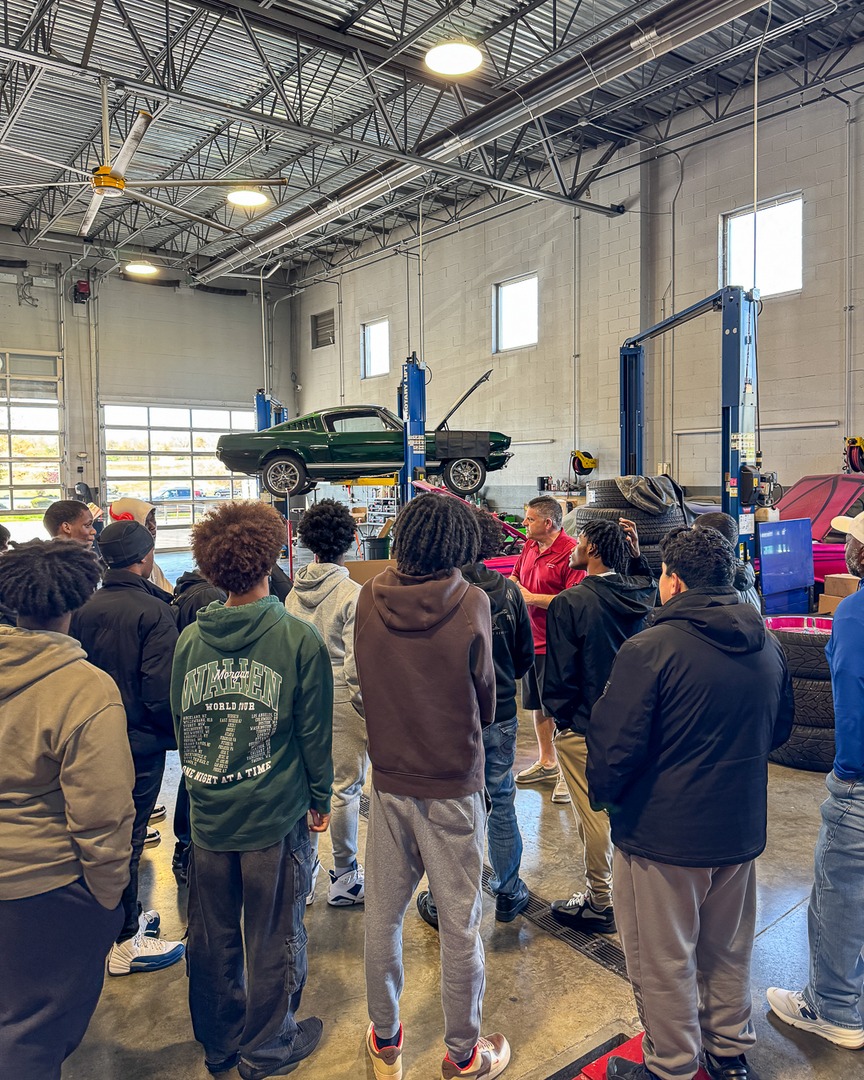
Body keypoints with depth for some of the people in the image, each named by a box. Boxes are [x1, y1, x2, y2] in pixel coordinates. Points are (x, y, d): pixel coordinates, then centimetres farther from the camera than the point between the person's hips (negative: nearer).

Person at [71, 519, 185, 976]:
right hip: (140, 741, -6)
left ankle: (123, 917, 37)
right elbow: (162, 690, -22)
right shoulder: (153, 610, -19)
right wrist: (176, 733, -6)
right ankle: (125, 942, 17)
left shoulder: (86, 609, -1)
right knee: (127, 836, 4)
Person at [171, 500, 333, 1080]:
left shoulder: (190, 639, -5)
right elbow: (314, 732, -9)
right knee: (273, 941, 14)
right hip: (277, 816, -3)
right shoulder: (299, 639, -15)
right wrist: (320, 799, 5)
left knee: (212, 937, 20)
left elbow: (179, 725, 6)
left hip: (208, 814, 4)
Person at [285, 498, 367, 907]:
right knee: (346, 786, 7)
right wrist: (366, 705, -5)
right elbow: (356, 662, -16)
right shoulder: (352, 594, -15)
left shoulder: (294, 591, 2)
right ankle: (344, 879, 19)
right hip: (341, 697, -5)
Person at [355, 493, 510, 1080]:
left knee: (383, 914, 16)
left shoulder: (370, 598, -7)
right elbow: (486, 699, -4)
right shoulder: (471, 603, -16)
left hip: (389, 778, 4)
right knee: (460, 921, 12)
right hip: (453, 785, -3)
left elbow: (368, 684, 4)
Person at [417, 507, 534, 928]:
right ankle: (508, 894, 32)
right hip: (500, 716, 3)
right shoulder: (508, 591, -8)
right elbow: (526, 657, 1)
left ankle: (441, 904, 26)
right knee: (501, 803, 18)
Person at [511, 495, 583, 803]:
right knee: (537, 705, 20)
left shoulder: (570, 552, -19)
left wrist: (532, 597, -21)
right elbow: (516, 575, 24)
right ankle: (546, 762, 37)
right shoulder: (529, 547, 8)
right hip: (532, 640, 9)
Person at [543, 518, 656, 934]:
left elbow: (559, 671, -17)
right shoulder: (640, 598, -2)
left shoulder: (569, 603, -20)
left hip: (583, 728, -7)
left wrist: (558, 713, -1)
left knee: (593, 814, 6)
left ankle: (600, 904, 20)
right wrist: (636, 556, 10)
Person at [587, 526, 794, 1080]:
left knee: (663, 962, 14)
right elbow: (780, 729, 13)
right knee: (729, 951, 26)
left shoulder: (650, 649, -24)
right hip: (740, 828, 7)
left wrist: (603, 794, -3)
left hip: (662, 833, -6)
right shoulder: (768, 645, -2)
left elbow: (614, 746, -22)